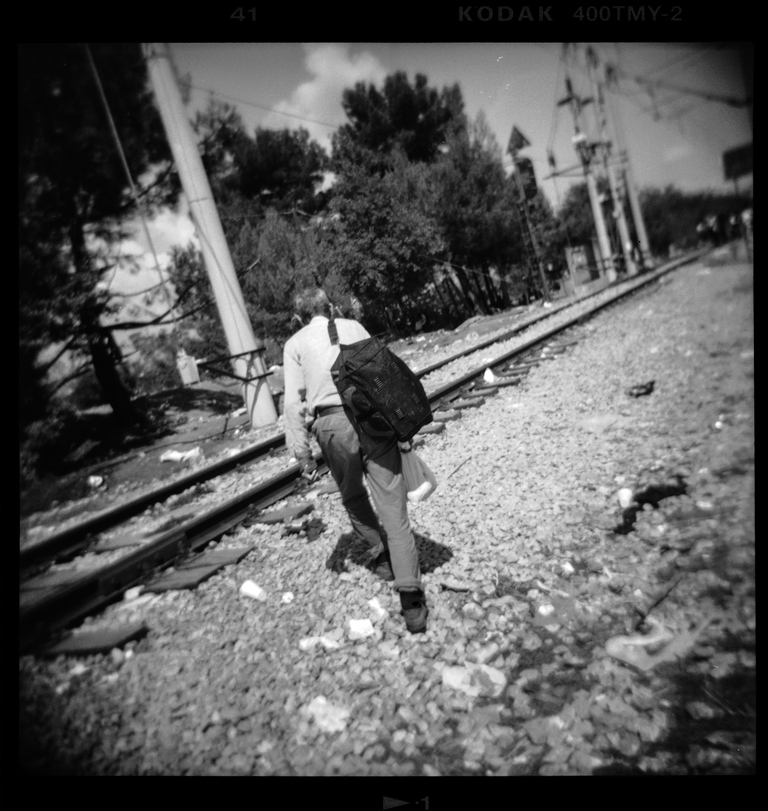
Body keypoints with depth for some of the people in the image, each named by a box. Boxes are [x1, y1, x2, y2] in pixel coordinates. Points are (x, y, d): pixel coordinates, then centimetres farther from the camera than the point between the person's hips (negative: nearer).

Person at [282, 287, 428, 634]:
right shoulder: (354, 327, 16)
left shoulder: (295, 344, 12)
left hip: (332, 424, 0)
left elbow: (294, 400, 3)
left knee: (353, 497, 26)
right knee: (392, 508, -1)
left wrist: (302, 454, 3)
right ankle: (411, 598, -5)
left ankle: (381, 555, 40)